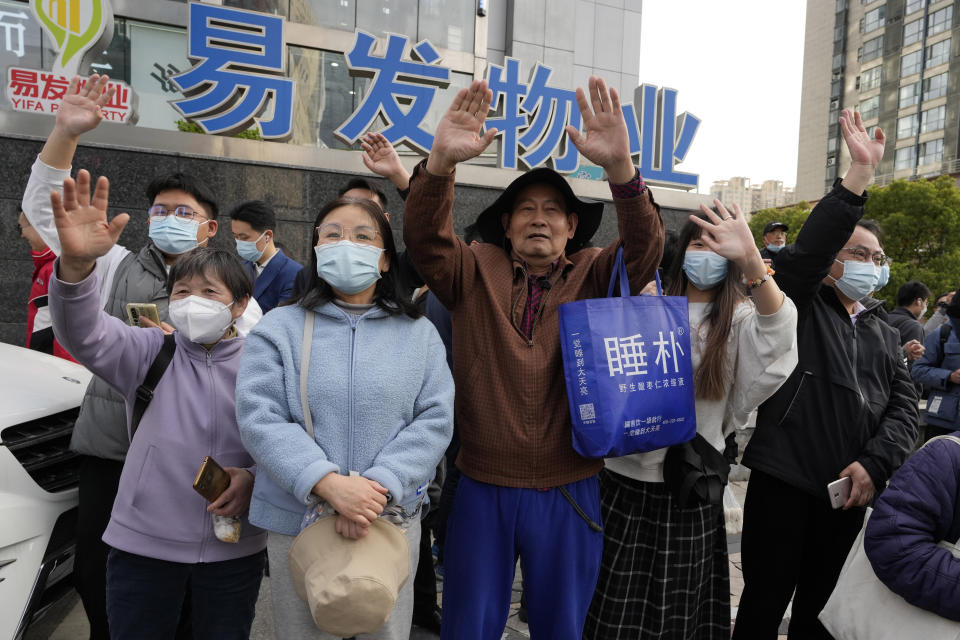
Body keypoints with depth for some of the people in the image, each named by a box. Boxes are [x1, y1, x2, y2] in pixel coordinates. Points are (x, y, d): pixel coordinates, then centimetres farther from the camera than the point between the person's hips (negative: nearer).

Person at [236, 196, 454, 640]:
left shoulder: (419, 333, 3)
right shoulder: (278, 328, 0)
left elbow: (435, 419, -5)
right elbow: (260, 420, -9)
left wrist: (379, 486, -18)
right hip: (297, 519, 0)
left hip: (393, 519, 1)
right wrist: (329, 483, -22)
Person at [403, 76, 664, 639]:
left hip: (570, 492, 1)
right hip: (483, 487, 0)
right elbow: (425, 238, -13)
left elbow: (645, 248, -16)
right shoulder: (476, 271, 1)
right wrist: (443, 160, -32)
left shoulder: (594, 275, 1)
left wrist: (620, 167, -33)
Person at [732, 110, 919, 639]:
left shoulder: (886, 335, 17)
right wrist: (860, 172, -24)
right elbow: (808, 248, -20)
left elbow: (903, 407, 7)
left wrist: (874, 464, -10)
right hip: (782, 483, -5)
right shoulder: (801, 307, 0)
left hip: (850, 492, 6)